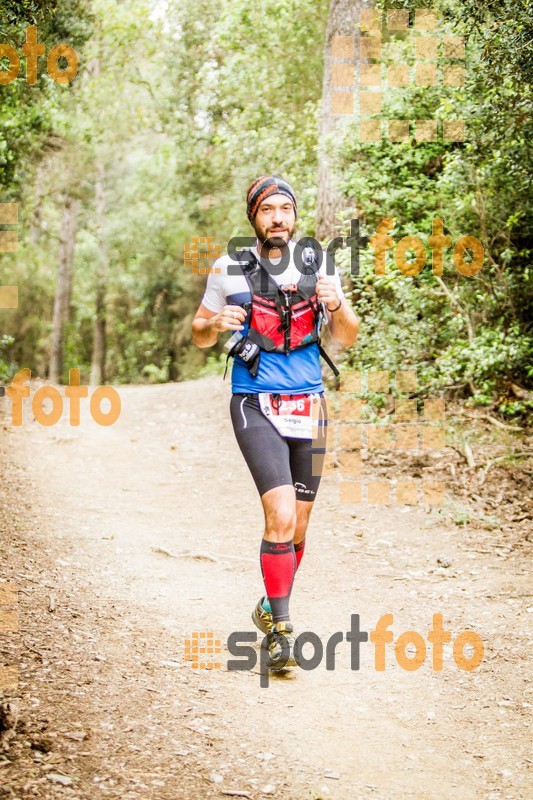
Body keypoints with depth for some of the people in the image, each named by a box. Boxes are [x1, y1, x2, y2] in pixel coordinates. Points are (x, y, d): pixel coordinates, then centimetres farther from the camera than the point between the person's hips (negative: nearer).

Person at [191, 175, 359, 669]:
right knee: (281, 517, -19)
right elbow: (199, 336, 8)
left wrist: (337, 305, -14)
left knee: (298, 527, 11)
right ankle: (280, 631, -8)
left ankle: (271, 608, 35)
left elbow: (347, 338, 7)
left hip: (309, 406, 3)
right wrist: (217, 323, -14)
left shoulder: (318, 266, 4)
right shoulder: (229, 270, -1)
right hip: (255, 406, -3)